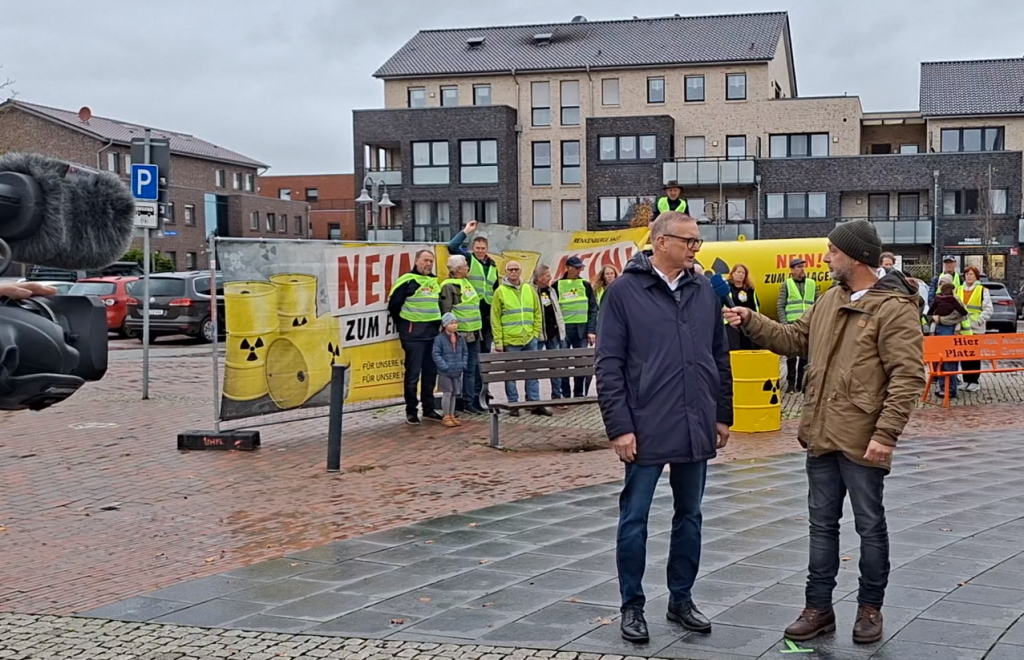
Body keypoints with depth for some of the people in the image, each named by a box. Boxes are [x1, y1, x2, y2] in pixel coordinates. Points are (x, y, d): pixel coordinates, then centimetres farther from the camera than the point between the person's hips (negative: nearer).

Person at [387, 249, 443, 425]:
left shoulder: (434, 281, 13)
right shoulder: (407, 281, -8)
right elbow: (394, 305, -7)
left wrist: (438, 323, 14)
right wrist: (403, 326, 1)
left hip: (433, 332, 6)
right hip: (413, 333, -6)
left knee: (430, 372, 10)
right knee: (413, 373, -3)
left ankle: (429, 408, 20)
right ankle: (411, 411, 4)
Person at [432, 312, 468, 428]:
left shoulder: (460, 338, 6)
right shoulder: (439, 338, -12)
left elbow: (465, 352, 14)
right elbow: (435, 354, -14)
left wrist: (463, 364, 2)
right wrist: (444, 366, -18)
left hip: (458, 372, 5)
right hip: (445, 373, -5)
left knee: (455, 393, 12)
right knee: (447, 393, -1)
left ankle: (452, 415, 23)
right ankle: (446, 417, 10)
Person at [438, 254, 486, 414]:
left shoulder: (467, 283, 17)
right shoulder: (449, 286, -10)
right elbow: (446, 311, -13)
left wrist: (479, 329, 23)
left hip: (474, 332, 8)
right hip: (460, 333, -8)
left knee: (472, 368, 9)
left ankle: (470, 401, 15)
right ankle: (458, 402, 3)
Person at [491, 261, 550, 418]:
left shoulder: (529, 289, 8)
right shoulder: (500, 291, -3)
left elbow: (537, 313, 12)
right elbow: (495, 318, -5)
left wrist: (535, 333, 2)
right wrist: (498, 342, -9)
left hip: (530, 340, 4)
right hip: (510, 340, -4)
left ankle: (535, 403, 12)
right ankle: (513, 405, 10)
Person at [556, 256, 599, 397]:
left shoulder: (585, 285, 8)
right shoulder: (557, 286, 4)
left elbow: (593, 309, 6)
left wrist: (591, 330, -4)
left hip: (581, 330, 1)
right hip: (563, 329, -1)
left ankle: (579, 395, 8)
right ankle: (564, 395, 7)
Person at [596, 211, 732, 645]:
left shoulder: (705, 292, 8)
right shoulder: (625, 292, -6)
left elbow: (720, 358, 14)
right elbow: (608, 366, -8)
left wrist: (722, 415, 11)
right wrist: (619, 427, -13)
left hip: (696, 429, 5)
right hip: (645, 429, -5)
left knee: (689, 517, 13)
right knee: (634, 519, 3)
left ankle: (681, 599, 26)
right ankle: (632, 606, 16)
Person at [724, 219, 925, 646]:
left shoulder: (894, 308, -14)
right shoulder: (830, 301, 11)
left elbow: (907, 377, -18)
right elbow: (794, 339, 20)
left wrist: (886, 434, -23)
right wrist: (751, 321, 8)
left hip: (862, 442, -7)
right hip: (822, 436, 8)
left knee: (870, 526, 7)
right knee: (822, 524, 13)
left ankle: (870, 608, 21)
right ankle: (818, 607, 23)